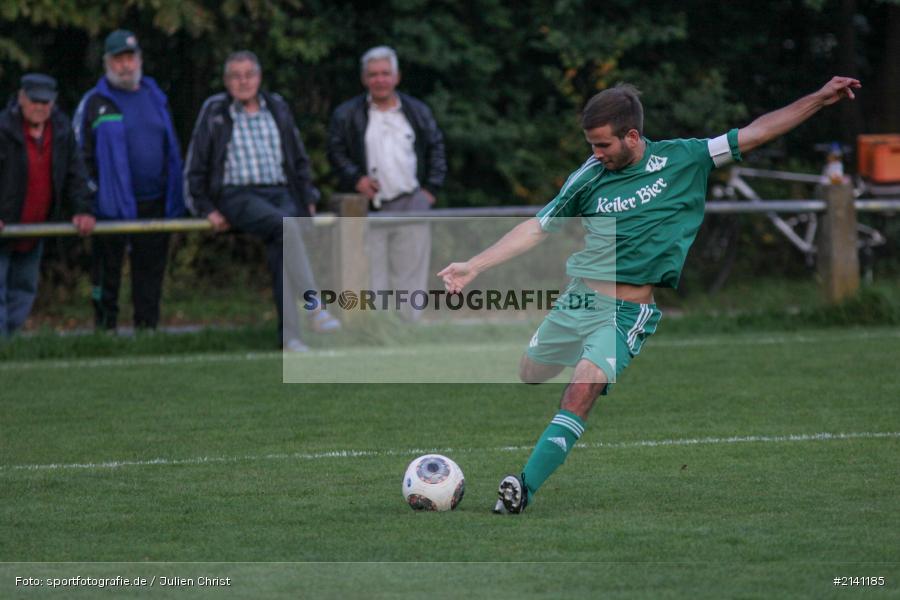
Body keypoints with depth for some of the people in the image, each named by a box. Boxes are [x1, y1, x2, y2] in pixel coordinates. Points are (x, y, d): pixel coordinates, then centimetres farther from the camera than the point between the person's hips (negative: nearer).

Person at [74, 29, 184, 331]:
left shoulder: (156, 99, 14)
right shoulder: (94, 103, 1)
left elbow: (171, 150, 19)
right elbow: (79, 156, -1)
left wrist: (175, 200, 13)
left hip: (154, 203, 4)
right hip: (113, 205, -4)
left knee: (150, 275, 5)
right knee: (107, 275, 1)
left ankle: (147, 330, 11)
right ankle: (105, 331, 7)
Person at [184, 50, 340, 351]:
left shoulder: (277, 109, 17)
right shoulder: (215, 112, 7)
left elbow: (300, 160, 24)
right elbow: (196, 166, 10)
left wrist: (307, 199, 15)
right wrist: (208, 209, 2)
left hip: (281, 193, 3)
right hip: (238, 195, -3)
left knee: (280, 247, -30)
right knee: (287, 226, -34)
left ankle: (289, 334, -34)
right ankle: (314, 309, -39)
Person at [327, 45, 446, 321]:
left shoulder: (418, 112, 13)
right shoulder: (347, 115, 6)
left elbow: (436, 149, 16)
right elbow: (336, 152, 5)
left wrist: (431, 188, 5)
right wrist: (355, 178, -11)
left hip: (410, 205, 2)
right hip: (368, 208, -2)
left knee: (409, 275, 1)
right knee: (372, 279, -6)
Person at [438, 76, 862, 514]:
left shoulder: (682, 161, -1)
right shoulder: (590, 177, 3)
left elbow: (755, 133, 2)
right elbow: (538, 228, 9)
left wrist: (820, 99, -1)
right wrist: (474, 266, 4)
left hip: (626, 312, -4)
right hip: (575, 299, 5)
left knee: (584, 386, -23)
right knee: (527, 379, 8)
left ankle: (525, 487, -30)